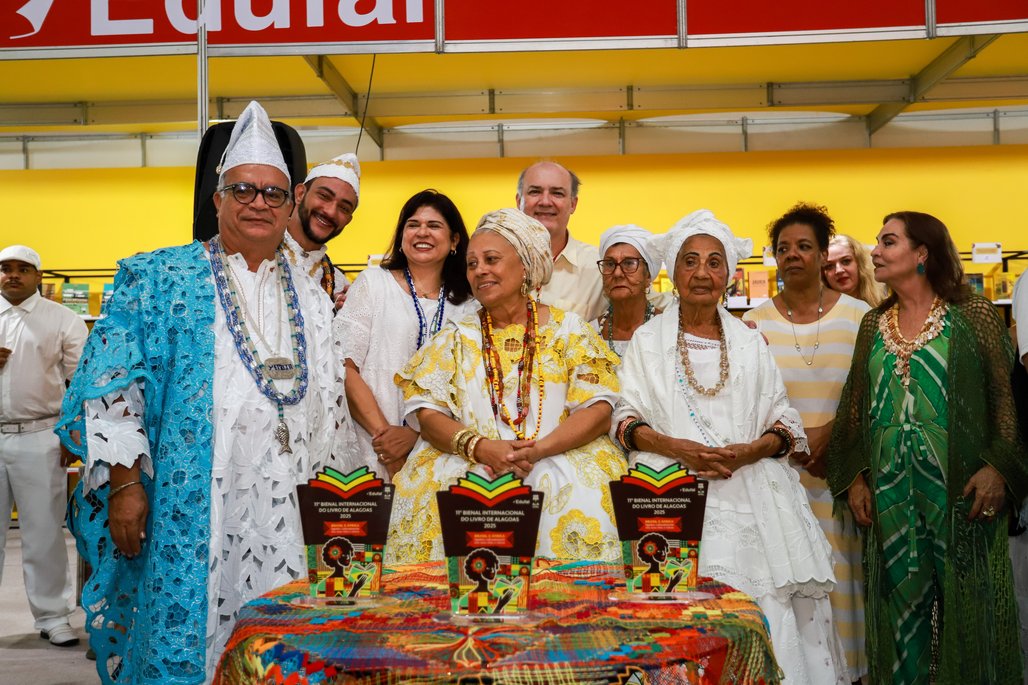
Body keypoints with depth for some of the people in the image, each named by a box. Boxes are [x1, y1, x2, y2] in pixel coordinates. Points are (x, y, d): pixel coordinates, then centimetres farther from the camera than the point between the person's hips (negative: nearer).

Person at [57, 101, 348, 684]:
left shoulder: (311, 300, 14)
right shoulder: (159, 279, 2)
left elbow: (328, 403, 17)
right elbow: (110, 384, -4)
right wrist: (126, 481, -13)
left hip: (286, 506, 4)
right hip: (187, 502, -3)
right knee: (182, 638, 0)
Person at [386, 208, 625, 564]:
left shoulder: (568, 329, 9)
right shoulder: (455, 338, 14)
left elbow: (599, 411, 0)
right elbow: (428, 415, 4)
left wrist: (538, 450, -16)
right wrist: (481, 448, -15)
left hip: (559, 459, -1)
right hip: (468, 465, 1)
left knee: (579, 496, -30)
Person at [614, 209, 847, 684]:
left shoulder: (750, 342, 12)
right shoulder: (648, 339, 8)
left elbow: (785, 422, 11)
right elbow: (625, 417, 3)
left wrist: (749, 452, -9)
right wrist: (674, 447, -13)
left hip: (752, 499, 2)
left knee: (765, 611, -4)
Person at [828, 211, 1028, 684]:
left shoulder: (973, 316, 0)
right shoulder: (873, 324, 11)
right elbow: (854, 408, 11)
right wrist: (854, 477, 1)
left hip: (959, 489, -3)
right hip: (888, 492, 4)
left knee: (964, 602, 3)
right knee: (899, 603, 8)